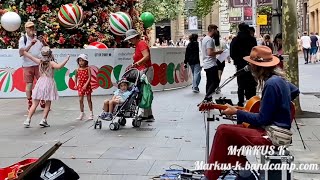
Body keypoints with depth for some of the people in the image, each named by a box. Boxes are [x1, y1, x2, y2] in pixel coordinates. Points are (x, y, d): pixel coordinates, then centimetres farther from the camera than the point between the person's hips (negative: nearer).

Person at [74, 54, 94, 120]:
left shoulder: (88, 68, -7)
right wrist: (76, 85, 6)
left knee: (89, 99, 5)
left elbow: (89, 78, -13)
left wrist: (86, 85, -22)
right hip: (80, 85, 3)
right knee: (80, 100, 3)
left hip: (87, 85, -3)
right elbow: (76, 77, 15)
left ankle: (91, 113, 15)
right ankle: (82, 113, 14)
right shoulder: (78, 70, 1)